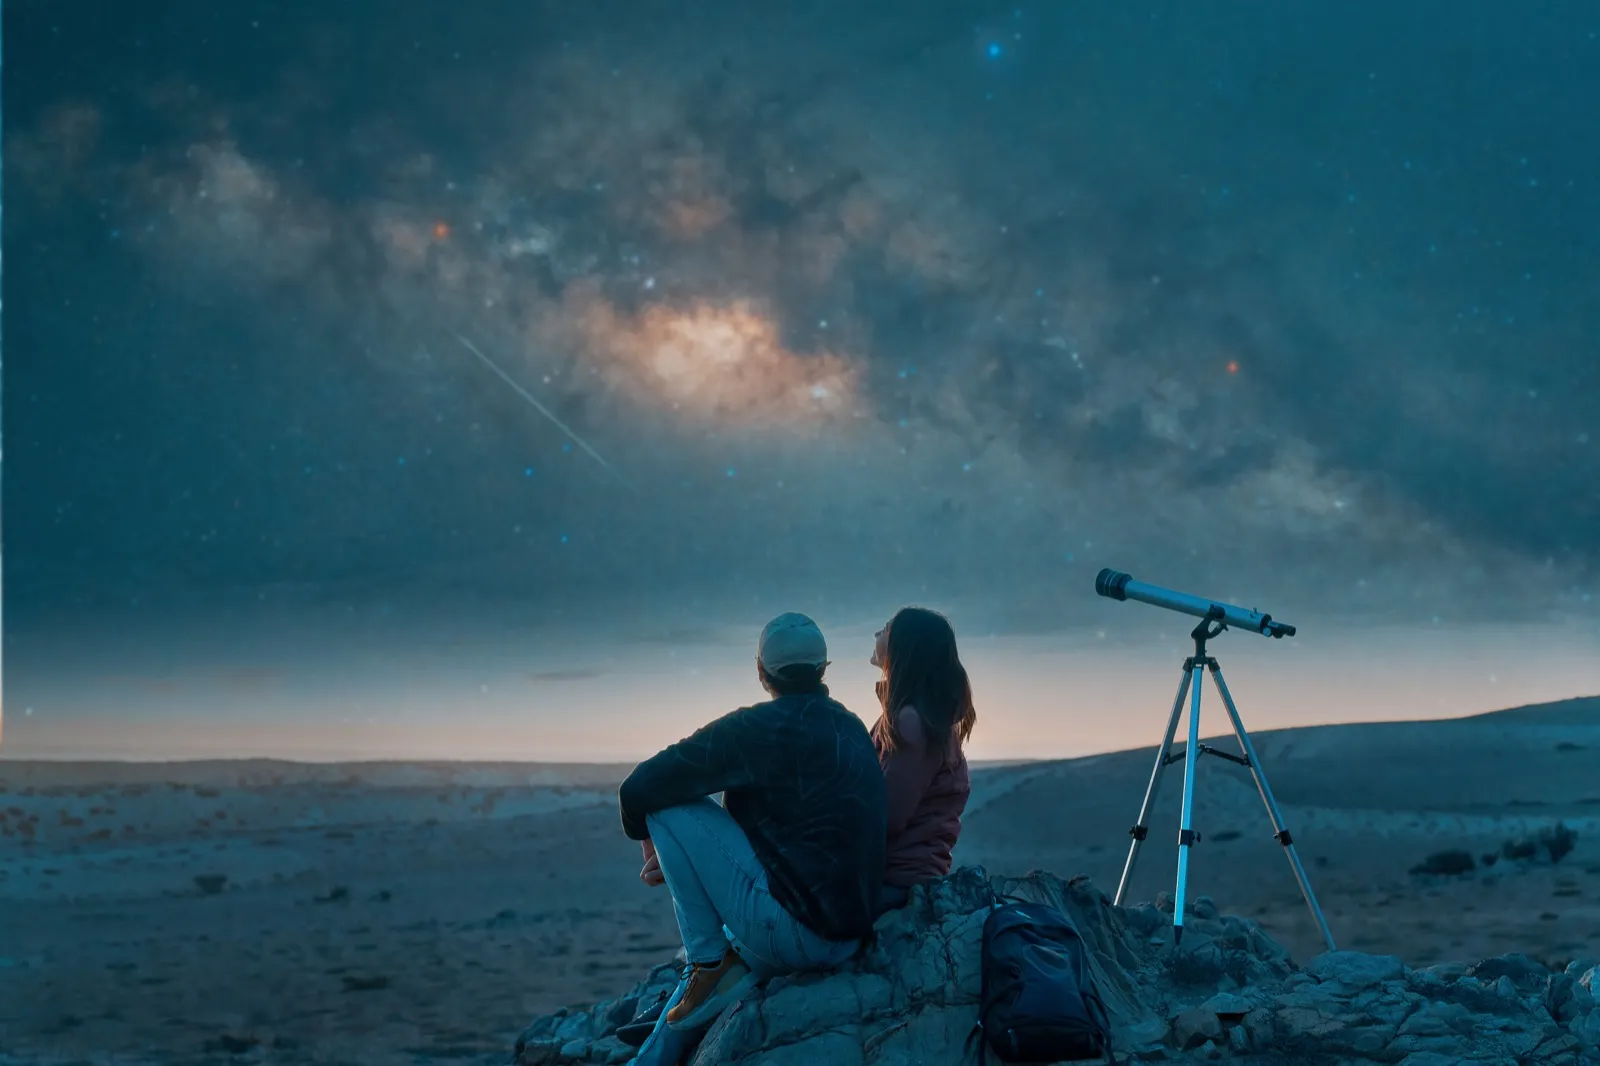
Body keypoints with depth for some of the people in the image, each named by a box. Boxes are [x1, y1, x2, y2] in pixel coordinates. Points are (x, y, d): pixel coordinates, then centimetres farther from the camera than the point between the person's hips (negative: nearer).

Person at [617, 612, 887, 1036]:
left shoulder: (757, 728, -13)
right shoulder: (853, 729, 11)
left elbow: (640, 789, -12)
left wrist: (651, 842, 11)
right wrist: (684, 857, 21)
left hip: (791, 932, -8)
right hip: (849, 939, 8)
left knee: (669, 804, -4)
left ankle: (710, 962, 2)